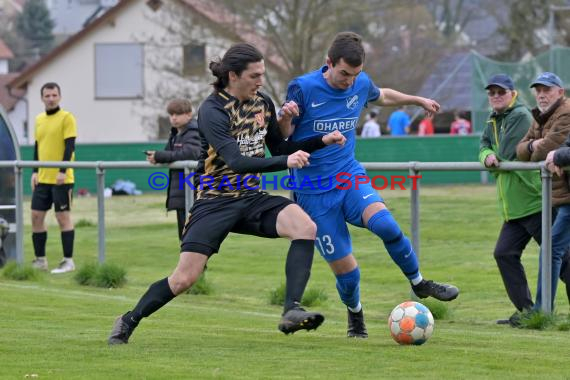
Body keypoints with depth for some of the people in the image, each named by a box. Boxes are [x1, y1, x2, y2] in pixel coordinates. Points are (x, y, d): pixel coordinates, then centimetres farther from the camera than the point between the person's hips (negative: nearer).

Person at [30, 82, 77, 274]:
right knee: (36, 217, 6)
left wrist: (63, 171, -20)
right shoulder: (39, 120, 13)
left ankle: (68, 261, 1)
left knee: (63, 217, -4)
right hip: (42, 178, 7)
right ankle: (40, 260, 14)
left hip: (61, 178, -7)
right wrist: (35, 172, 10)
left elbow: (70, 145, -12)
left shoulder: (66, 118, -6)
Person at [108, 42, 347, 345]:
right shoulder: (212, 110, -17)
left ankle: (291, 311, -27)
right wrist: (286, 162, -40)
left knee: (306, 227, -23)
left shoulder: (263, 104, 4)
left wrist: (321, 141, 4)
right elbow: (237, 161, -29)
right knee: (184, 278, -10)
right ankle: (129, 321, 16)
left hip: (252, 199, 5)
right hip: (215, 203, -5)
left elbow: (280, 150, 17)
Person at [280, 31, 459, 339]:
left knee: (385, 224, -27)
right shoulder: (303, 88, -14)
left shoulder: (361, 84, 1)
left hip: (350, 177, 3)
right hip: (314, 192, -3)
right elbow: (283, 137, -7)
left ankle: (419, 283, -3)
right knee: (345, 268, -5)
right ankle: (355, 314, 29)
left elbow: (382, 96, 25)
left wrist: (419, 100, 37)